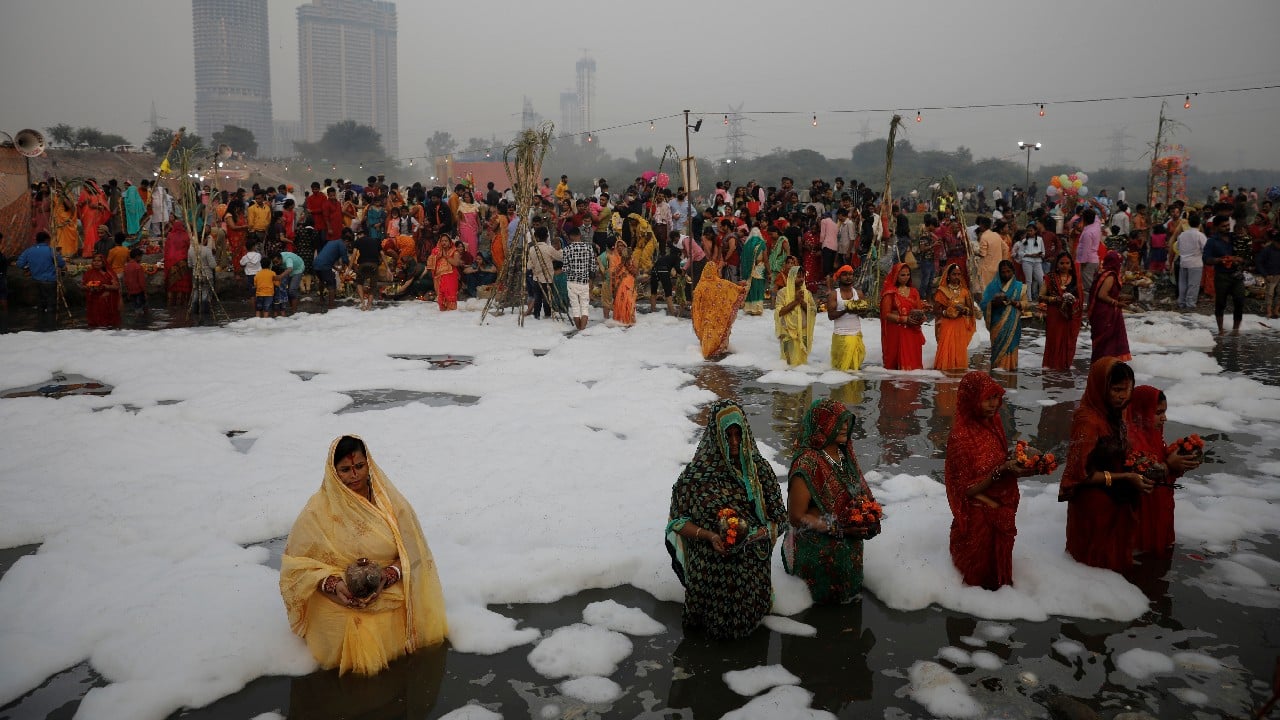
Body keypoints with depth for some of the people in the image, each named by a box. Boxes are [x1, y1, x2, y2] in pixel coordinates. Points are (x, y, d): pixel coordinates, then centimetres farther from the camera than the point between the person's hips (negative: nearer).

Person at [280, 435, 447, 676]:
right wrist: (332, 584, -19)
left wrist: (386, 577, -20)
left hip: (389, 591, 2)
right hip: (339, 600, -2)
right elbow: (297, 560, -3)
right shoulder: (318, 509, -6)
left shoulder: (390, 501, -1)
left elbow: (411, 553, 0)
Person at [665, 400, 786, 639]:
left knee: (747, 618, 13)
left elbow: (777, 516, 2)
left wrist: (762, 532, -19)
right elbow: (678, 521, -7)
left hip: (751, 565, 2)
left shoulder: (759, 469, -4)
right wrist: (709, 536, -23)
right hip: (709, 565, -2)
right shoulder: (696, 474, -12)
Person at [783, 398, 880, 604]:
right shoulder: (808, 463, -18)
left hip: (847, 538, 7)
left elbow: (861, 495, 19)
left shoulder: (844, 454, 5)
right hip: (814, 540, -7)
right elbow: (796, 516, -16)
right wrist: (838, 527, -18)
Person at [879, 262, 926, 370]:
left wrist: (921, 318, -7)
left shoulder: (913, 292, 14)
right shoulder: (890, 292, 0)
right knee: (898, 361, -7)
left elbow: (920, 310, 16)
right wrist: (904, 319, -17)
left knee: (913, 361, 1)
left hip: (912, 333, 4)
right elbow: (886, 314, -7)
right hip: (896, 333, -4)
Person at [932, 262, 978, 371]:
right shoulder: (942, 291, 1)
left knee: (960, 352, 0)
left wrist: (963, 309, -11)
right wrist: (947, 312, -17)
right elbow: (935, 310, -1)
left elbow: (971, 310, 10)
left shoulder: (965, 291, 10)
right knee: (946, 353, -9)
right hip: (946, 326, -3)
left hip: (961, 327, 3)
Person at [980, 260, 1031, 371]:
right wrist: (994, 302, -18)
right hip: (997, 324, -1)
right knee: (998, 349, -4)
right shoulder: (992, 286, 6)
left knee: (1010, 347, -1)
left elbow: (1026, 303, 7)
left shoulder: (1019, 287, 8)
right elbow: (984, 305, 2)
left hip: (1013, 325, 1)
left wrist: (1016, 303, -13)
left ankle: (1009, 369, 3)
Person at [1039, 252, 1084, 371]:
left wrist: (1073, 300, -7)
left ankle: (1066, 365, 15)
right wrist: (1055, 299, -16)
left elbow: (1081, 298, 14)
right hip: (1054, 316, -3)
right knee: (1054, 341, -4)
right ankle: (1052, 366, 5)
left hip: (1071, 317, 3)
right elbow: (1041, 296, -1)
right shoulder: (1050, 278, 1)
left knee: (1068, 342, 4)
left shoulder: (1075, 278, 10)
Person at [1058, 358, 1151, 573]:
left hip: (1116, 503, 8)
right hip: (1094, 506, -8)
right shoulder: (1088, 420, -26)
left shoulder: (1113, 414, -1)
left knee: (1114, 554, 22)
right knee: (1100, 556, 10)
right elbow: (1080, 472, -24)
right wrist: (1125, 478, -22)